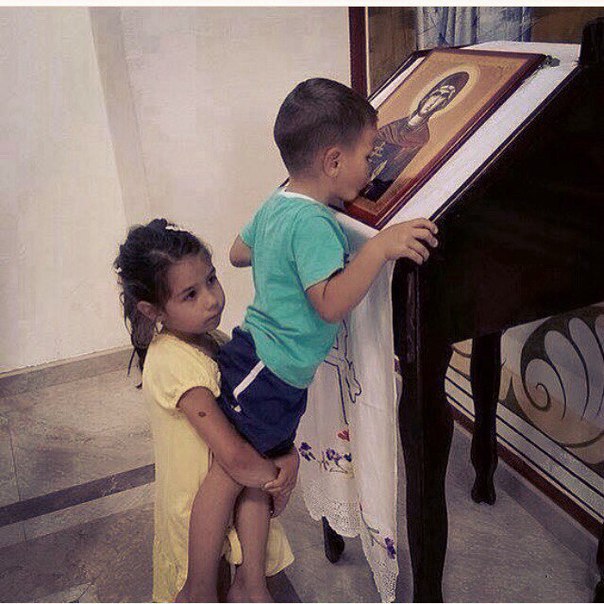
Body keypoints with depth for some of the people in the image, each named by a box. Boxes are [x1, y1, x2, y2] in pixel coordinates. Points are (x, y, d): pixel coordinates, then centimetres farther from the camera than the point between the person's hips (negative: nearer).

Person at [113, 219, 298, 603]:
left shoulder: (206, 335, -2)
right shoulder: (175, 363, -29)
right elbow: (234, 456, -30)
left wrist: (288, 454, -14)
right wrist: (276, 471, -14)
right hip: (195, 504, -6)